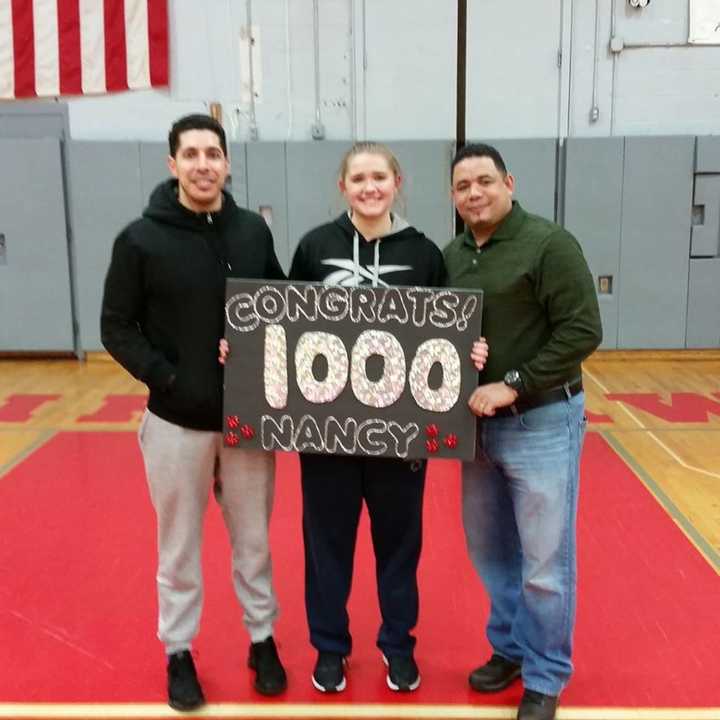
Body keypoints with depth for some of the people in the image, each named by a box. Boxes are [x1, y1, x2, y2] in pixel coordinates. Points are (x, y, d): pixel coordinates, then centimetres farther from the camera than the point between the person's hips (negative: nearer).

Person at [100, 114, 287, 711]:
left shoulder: (254, 231, 1)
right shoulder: (141, 239, -8)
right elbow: (117, 329, -5)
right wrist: (166, 378, -16)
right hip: (177, 420, -2)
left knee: (253, 539, 15)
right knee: (179, 544, 12)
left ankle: (263, 640, 33)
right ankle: (179, 653, 30)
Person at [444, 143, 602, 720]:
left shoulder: (550, 244, -11)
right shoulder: (452, 256, 8)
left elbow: (582, 331, -17)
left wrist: (513, 386, -21)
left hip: (542, 422, -6)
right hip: (480, 424, 6)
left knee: (545, 562, 4)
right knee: (489, 549, 17)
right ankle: (510, 648, 37)